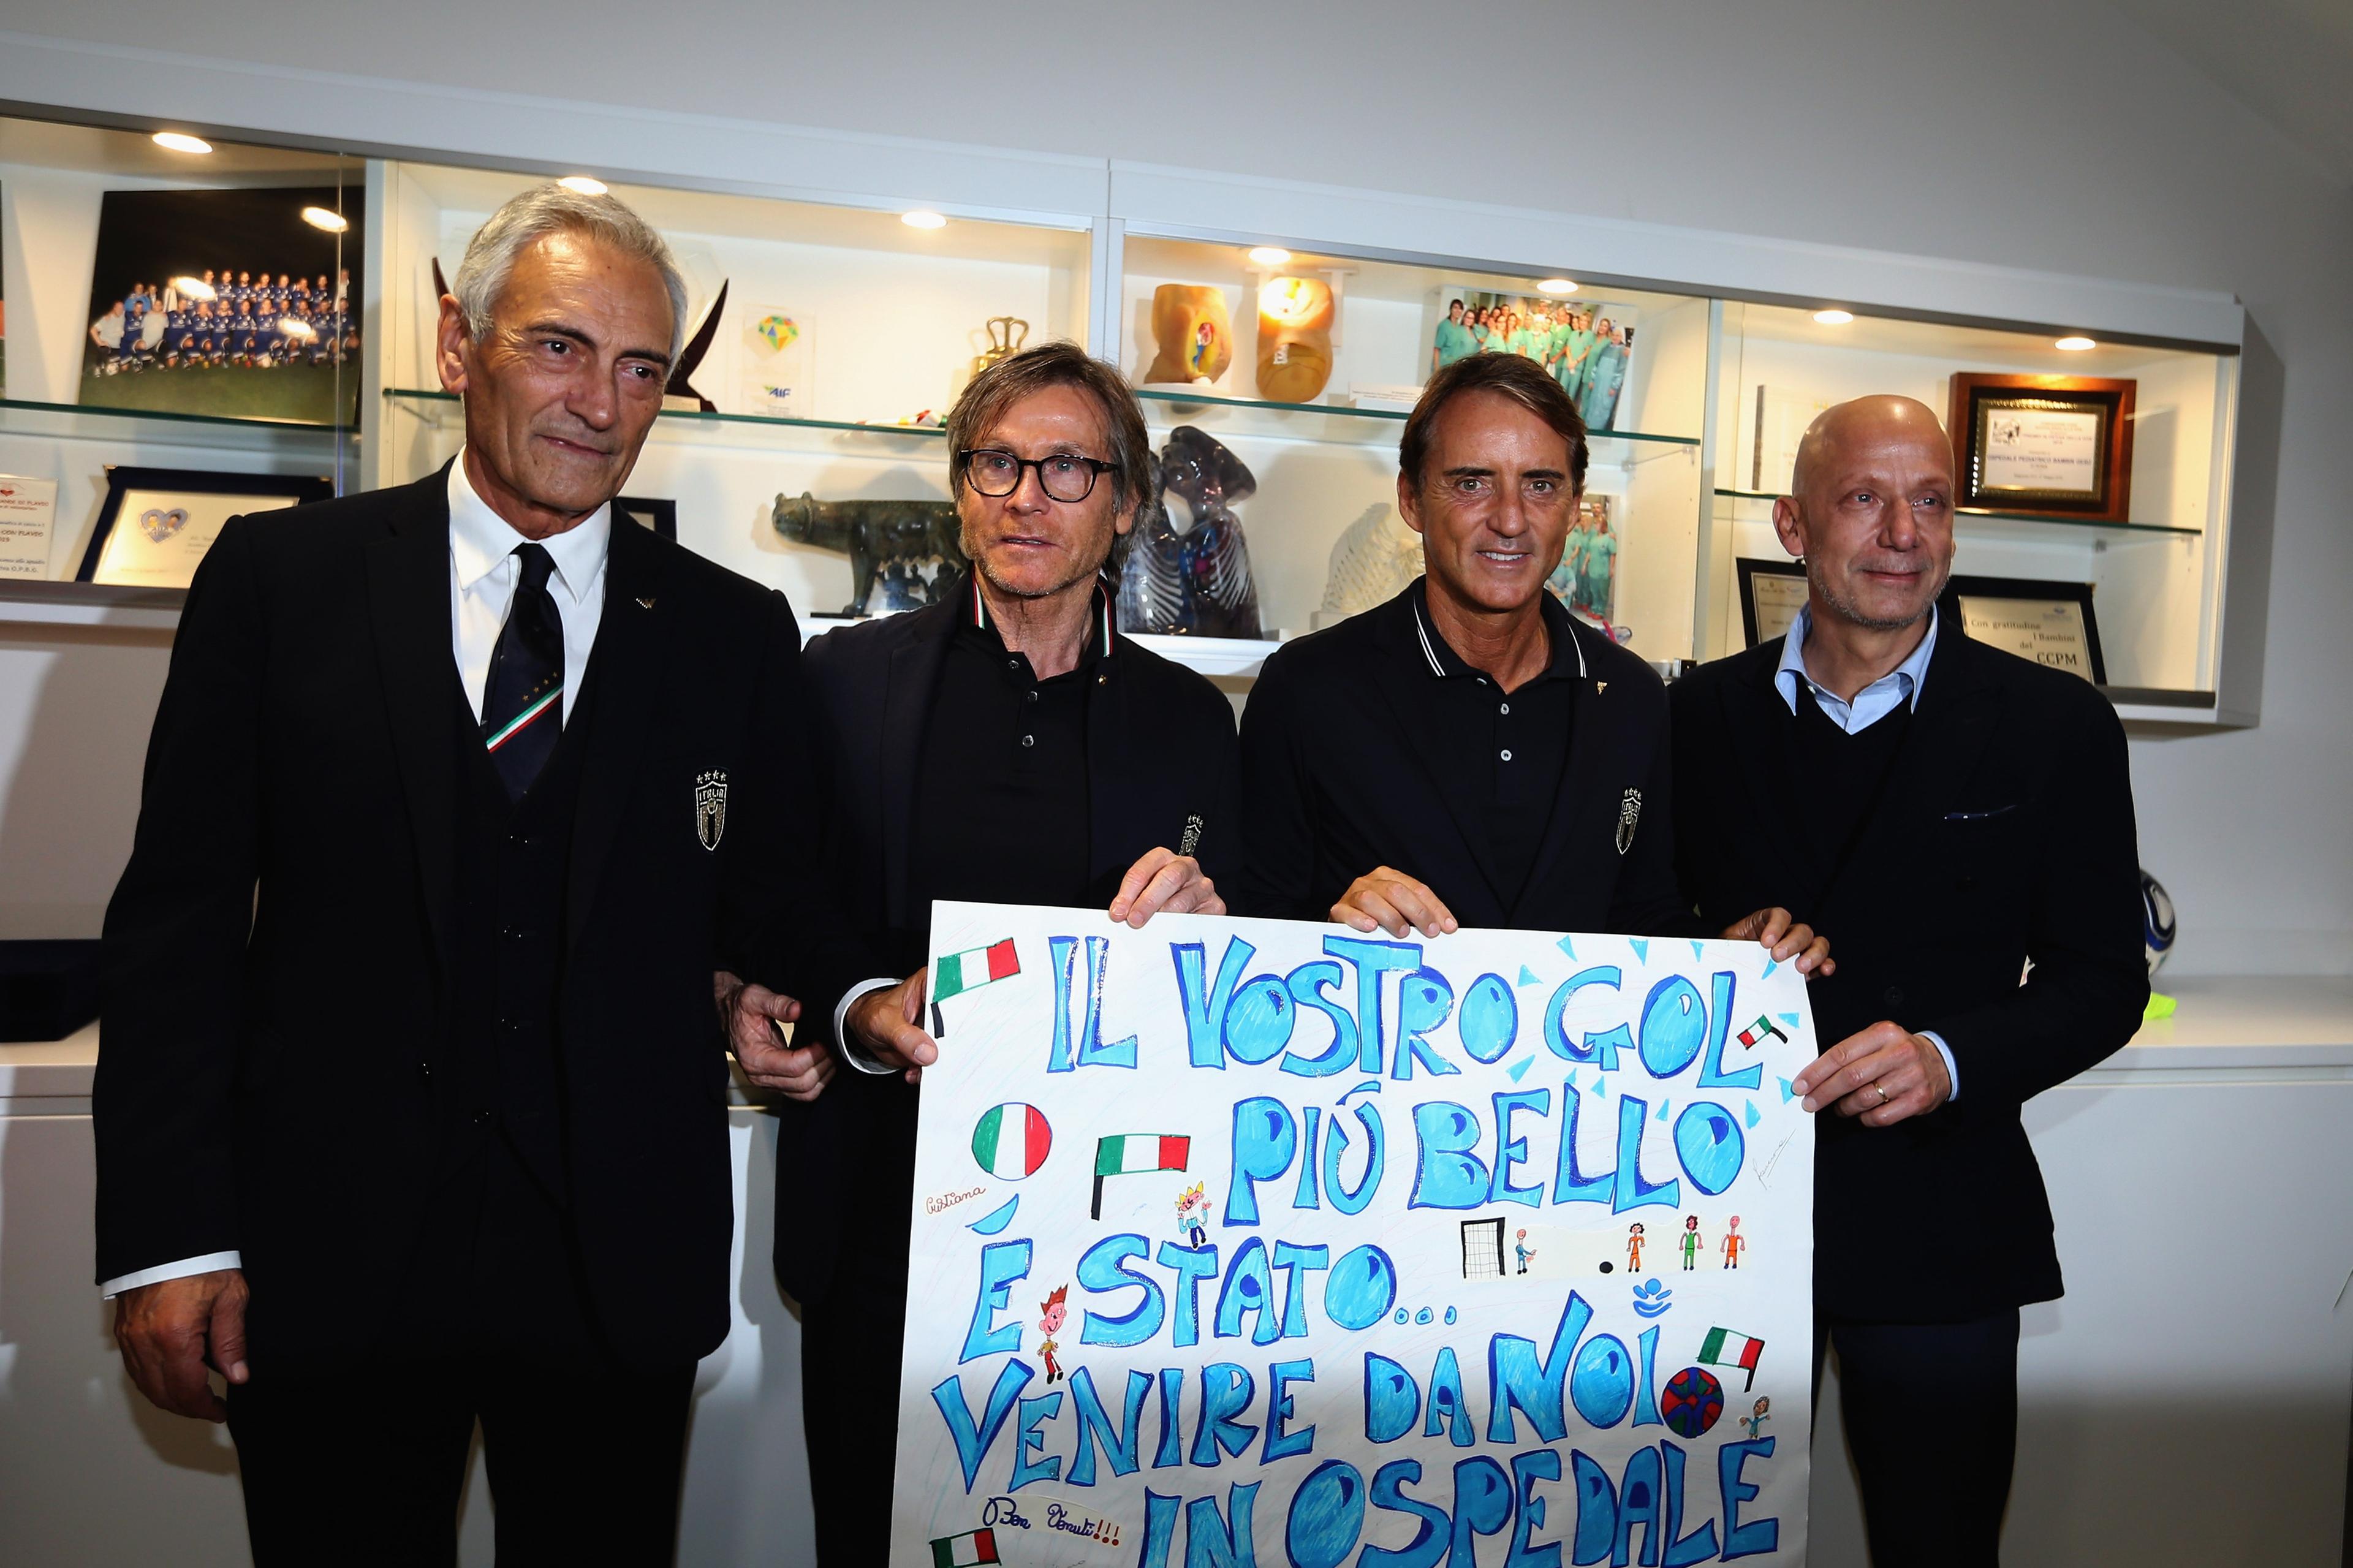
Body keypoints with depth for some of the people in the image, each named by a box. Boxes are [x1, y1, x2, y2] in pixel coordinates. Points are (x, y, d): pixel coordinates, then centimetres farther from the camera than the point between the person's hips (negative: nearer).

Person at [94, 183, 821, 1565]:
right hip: (326, 1251, 0)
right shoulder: (281, 575, 0)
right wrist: (169, 1233, -6)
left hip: (616, 1264, 1)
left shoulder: (735, 632, 2)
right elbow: (181, 906, -2)